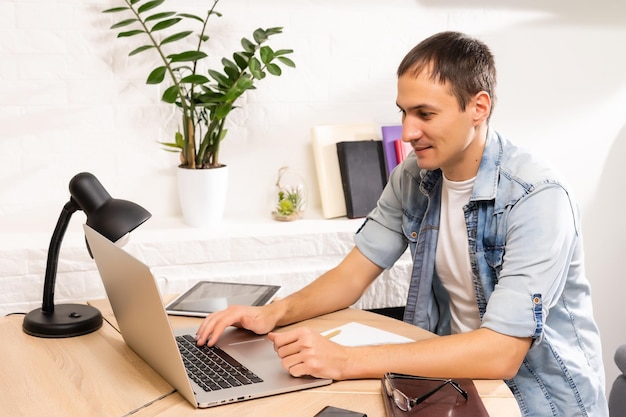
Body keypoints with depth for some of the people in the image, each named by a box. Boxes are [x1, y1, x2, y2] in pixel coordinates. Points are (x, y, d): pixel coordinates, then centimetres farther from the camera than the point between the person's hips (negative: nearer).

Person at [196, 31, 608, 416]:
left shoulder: (537, 198, -23)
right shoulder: (412, 178, -4)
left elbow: (501, 354, -29)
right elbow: (353, 274, 2)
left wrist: (345, 360, -34)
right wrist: (275, 313, -17)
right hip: (459, 369, 5)